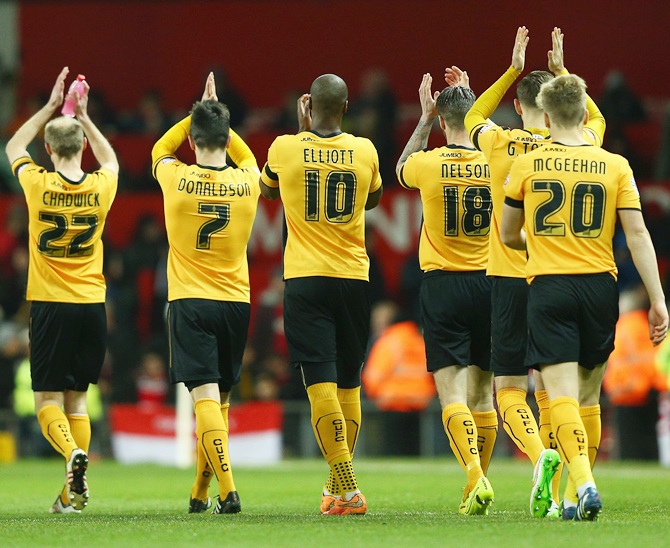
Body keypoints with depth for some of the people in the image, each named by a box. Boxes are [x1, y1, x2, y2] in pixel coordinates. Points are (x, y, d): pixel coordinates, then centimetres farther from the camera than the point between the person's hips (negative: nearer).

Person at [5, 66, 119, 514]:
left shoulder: (39, 185, -7)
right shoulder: (101, 187, -2)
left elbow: (14, 147, 15)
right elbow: (111, 158, 25)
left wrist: (50, 106, 18)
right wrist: (83, 116, 25)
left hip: (50, 305, -3)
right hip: (92, 305, 3)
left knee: (48, 400, 2)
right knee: (77, 399, 11)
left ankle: (73, 454, -27)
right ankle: (75, 491, 4)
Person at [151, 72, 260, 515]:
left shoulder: (177, 179, -6)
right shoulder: (246, 182, 0)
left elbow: (159, 150, 18)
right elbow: (247, 157, 26)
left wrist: (198, 114, 16)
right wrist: (218, 115, 22)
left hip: (189, 302, -3)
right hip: (236, 301, 3)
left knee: (205, 396, -10)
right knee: (219, 400, 14)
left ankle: (228, 490, -25)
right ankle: (200, 494, 23)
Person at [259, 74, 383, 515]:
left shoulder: (285, 148, -4)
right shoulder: (365, 151, 0)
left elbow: (268, 188, 20)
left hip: (305, 280, -2)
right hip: (354, 277, 2)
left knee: (321, 381, -6)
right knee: (348, 383, 13)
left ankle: (347, 489, -17)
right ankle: (337, 487, 23)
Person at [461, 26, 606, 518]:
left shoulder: (500, 144, -1)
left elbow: (474, 119, 23)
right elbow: (595, 119, 26)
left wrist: (513, 70, 24)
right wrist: (561, 72, 26)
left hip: (509, 280, -2)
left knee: (510, 390, 1)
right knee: (549, 392, 9)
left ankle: (542, 456, -27)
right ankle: (550, 496, 5)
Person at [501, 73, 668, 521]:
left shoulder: (527, 165, 2)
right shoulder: (615, 166, 2)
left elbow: (509, 236, 13)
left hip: (548, 286, -2)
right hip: (600, 284, 2)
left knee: (562, 392, -7)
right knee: (586, 393, 15)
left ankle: (584, 482, -26)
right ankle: (579, 489, 18)